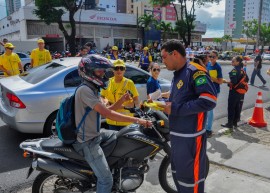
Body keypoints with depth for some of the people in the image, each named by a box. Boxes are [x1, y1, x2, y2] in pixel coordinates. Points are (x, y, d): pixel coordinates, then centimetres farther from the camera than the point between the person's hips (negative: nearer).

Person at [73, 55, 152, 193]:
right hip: (88, 142, -10)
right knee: (106, 180, -10)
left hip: (95, 135, 10)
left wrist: (122, 100, -6)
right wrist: (136, 120, -32)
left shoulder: (92, 89, 11)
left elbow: (106, 110, 11)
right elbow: (106, 113, -30)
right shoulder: (84, 90, -22)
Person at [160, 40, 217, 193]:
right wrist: (165, 105, 3)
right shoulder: (177, 75, 14)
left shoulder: (194, 71, -14)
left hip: (190, 137, -9)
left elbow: (209, 101, -24)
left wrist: (175, 109, -21)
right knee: (177, 172, 22)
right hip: (176, 134, 9)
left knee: (190, 175, 3)